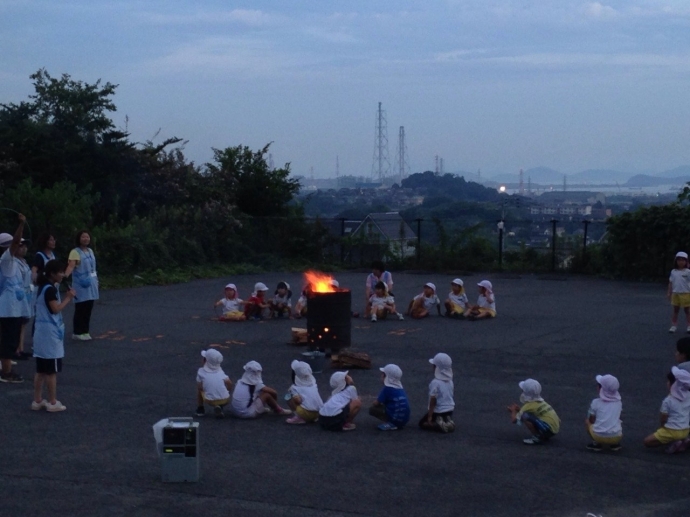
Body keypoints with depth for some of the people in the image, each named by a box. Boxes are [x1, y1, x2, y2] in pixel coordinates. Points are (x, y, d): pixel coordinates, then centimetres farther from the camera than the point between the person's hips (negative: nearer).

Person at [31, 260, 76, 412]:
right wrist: (68, 298, -13)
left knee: (41, 370, 12)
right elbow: (56, 309, -21)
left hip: (42, 333, 9)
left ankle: (37, 401, 15)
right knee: (52, 370, -2)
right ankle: (52, 403, 4)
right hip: (50, 334, -9)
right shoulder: (50, 289, -16)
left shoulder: (44, 287, 14)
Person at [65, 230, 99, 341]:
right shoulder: (75, 252, -11)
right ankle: (77, 332, 1)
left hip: (91, 284, 7)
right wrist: (65, 276, -41)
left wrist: (96, 280, 20)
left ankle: (85, 331, 16)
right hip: (81, 285, -7)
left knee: (88, 308, 9)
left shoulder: (90, 251, 12)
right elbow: (71, 266, -25)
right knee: (80, 308, -6)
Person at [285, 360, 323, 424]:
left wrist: (290, 392, 6)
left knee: (289, 398, 6)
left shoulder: (295, 388, 0)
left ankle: (300, 418, -1)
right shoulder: (313, 384, 16)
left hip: (307, 413, -6)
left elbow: (297, 400, -15)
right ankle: (313, 418, 16)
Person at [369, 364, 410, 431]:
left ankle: (389, 424, -11)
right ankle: (397, 425, 10)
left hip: (395, 419, -8)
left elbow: (376, 404, -4)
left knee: (372, 409, 2)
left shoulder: (387, 389, -8)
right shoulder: (400, 388, 14)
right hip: (405, 420, 8)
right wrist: (381, 404, 24)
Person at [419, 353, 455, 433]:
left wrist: (429, 417, -16)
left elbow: (433, 402, -21)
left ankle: (438, 425, -12)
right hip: (449, 411, 6)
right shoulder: (450, 381, 0)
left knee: (422, 423, 13)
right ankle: (448, 423, 1)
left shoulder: (435, 383, -22)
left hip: (438, 412, -6)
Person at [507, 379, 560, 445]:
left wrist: (513, 411, 14)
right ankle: (544, 437, 15)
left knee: (525, 417, -20)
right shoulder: (541, 401, 14)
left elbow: (514, 420, -6)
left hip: (549, 430, -10)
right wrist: (518, 409, 24)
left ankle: (537, 438, -8)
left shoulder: (529, 405, -10)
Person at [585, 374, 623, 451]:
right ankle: (615, 444, 14)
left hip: (599, 436, -3)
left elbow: (591, 419, 8)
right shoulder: (618, 402, 10)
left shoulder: (596, 402, 1)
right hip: (616, 437, 3)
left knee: (587, 421, 25)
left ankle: (596, 443, 9)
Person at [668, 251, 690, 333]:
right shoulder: (673, 272, 7)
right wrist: (669, 293, 9)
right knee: (675, 310, 7)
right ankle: (674, 325, 12)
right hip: (675, 293, 3)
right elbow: (671, 283, 11)